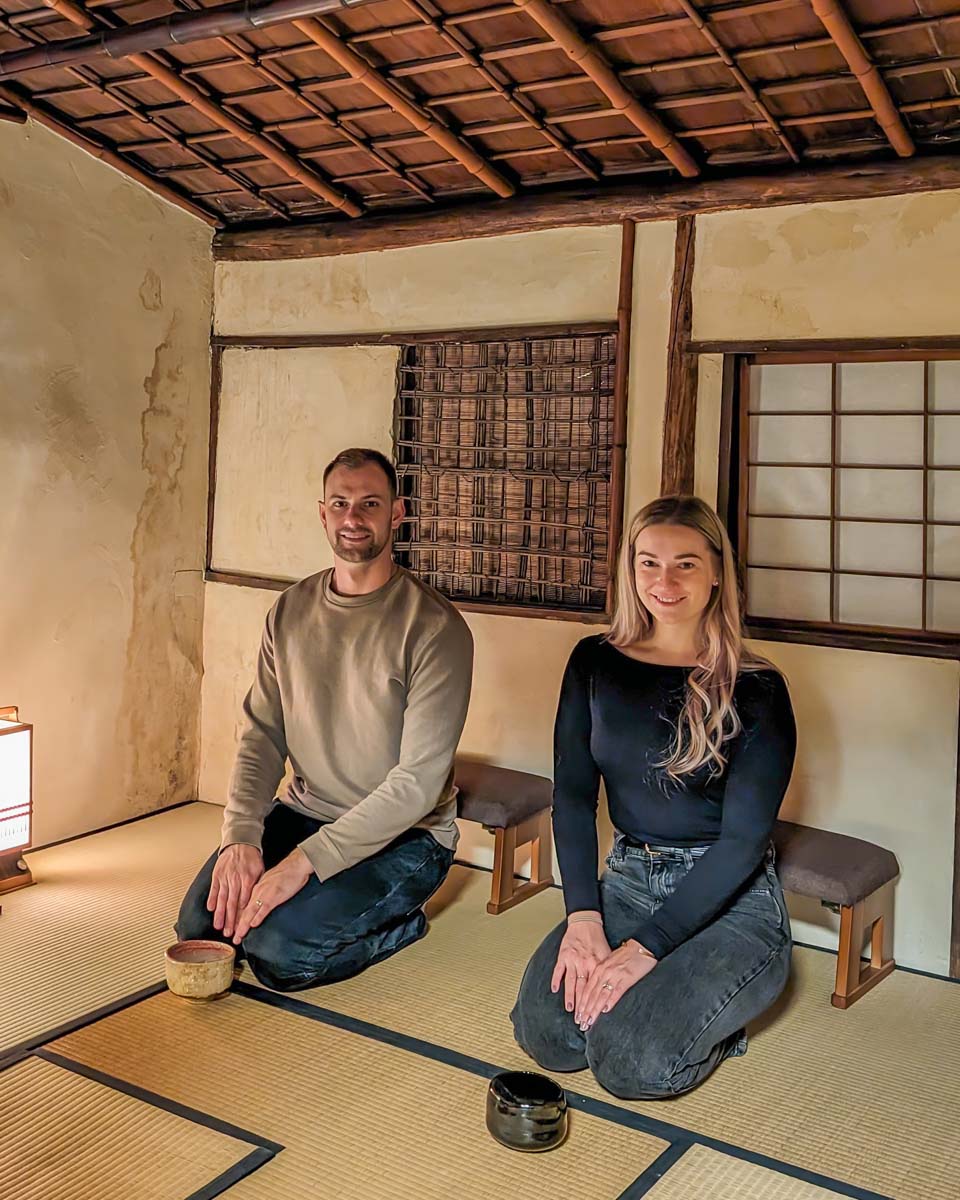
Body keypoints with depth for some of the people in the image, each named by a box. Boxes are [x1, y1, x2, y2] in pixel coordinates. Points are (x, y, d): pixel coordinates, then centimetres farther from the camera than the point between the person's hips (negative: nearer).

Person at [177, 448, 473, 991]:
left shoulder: (435, 627, -17)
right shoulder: (291, 611, 3)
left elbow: (418, 781, -21)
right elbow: (262, 734, 1)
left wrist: (304, 862, -24)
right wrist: (241, 835, -17)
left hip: (402, 836, -6)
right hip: (303, 813, 6)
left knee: (279, 949, -22)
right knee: (201, 921, -9)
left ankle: (398, 924, 5)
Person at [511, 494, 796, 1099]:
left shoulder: (756, 688, -9)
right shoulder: (595, 663, 3)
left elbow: (745, 838, -14)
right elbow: (573, 793, 1)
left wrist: (645, 948, -20)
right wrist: (583, 916, -13)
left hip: (730, 901, -4)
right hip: (627, 880, 4)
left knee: (633, 1061, -23)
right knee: (546, 1032, -17)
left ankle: (715, 1016, 9)